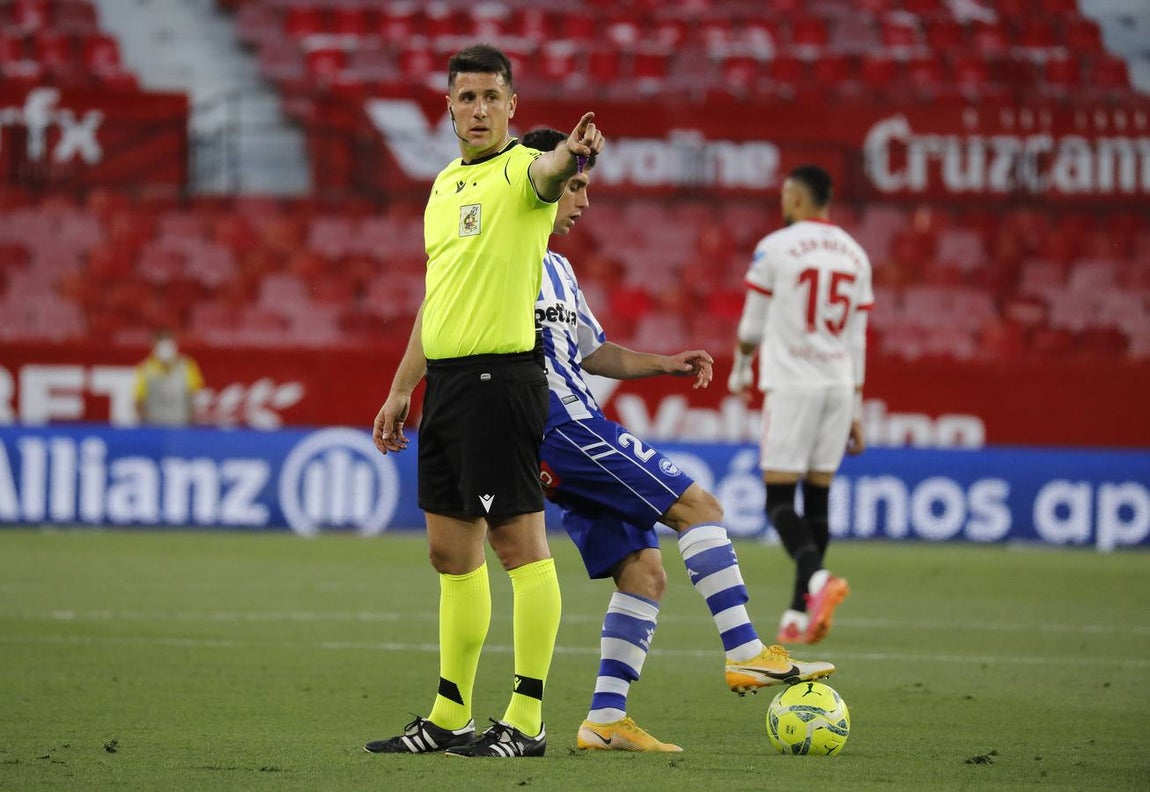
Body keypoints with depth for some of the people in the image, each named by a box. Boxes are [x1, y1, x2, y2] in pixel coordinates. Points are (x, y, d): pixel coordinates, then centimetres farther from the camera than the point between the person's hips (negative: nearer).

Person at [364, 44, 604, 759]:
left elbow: (547, 173, -33)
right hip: (446, 379, 9)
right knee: (451, 549, 12)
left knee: (519, 540, -7)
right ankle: (449, 718, 20)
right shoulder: (445, 183, 18)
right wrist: (402, 390, 23)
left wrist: (570, 157, -57)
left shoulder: (520, 169, -7)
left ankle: (527, 720, -6)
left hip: (502, 374, -9)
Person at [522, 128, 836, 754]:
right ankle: (747, 655, -15)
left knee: (643, 572, 4)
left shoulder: (557, 269, 24)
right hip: (564, 428, -10)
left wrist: (663, 364, 19)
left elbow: (592, 352, 32)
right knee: (698, 506, -13)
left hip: (577, 434, 10)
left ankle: (605, 719, 1)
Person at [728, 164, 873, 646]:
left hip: (792, 384, -5)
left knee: (780, 498, -5)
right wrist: (855, 411, 17)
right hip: (839, 385, 5)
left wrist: (740, 371, 23)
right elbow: (857, 339, 13)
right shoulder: (854, 255, 11)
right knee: (817, 498, 8)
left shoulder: (776, 248, -4)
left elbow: (752, 325, 3)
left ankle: (816, 577, -31)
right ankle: (799, 614, 8)